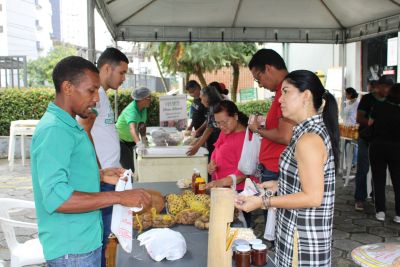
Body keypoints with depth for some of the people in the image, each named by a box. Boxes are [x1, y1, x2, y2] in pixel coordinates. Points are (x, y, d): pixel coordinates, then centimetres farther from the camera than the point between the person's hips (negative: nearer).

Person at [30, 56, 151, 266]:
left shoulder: (67, 126, 11)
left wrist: (100, 175, 4)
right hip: (71, 248, -9)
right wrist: (119, 197, -29)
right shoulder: (54, 130, -21)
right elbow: (55, 197, -29)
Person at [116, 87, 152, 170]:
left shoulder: (143, 107, -7)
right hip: (120, 141, -9)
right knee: (129, 169, -17)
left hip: (129, 141, 9)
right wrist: (139, 143, -66)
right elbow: (132, 128, -51)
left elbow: (142, 124, 5)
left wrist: (144, 138, -8)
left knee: (131, 168, 16)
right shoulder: (131, 110, -33)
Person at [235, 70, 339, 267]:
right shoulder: (314, 130, 9)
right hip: (298, 230, 9)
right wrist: (280, 185, 13)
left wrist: (264, 202, -21)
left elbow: (313, 197, -24)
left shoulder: (309, 139, -22)